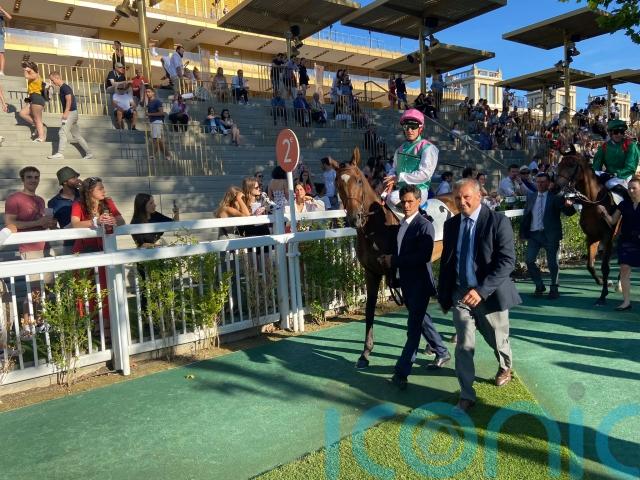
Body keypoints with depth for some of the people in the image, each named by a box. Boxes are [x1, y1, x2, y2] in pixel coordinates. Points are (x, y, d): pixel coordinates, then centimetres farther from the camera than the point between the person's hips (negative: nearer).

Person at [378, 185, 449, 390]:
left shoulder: (424, 225, -15)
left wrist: (394, 260, -23)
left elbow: (424, 256, -25)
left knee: (414, 326, -4)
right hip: (406, 282, 9)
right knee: (421, 319, 21)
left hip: (420, 283, -9)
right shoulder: (402, 224, 9)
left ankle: (402, 371, 1)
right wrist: (388, 260, 1)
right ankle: (442, 352, 40)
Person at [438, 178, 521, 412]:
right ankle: (466, 396, 11)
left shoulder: (498, 221, -12)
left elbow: (507, 261, -18)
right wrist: (444, 294, 9)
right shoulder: (451, 224, 3)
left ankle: (505, 367, 52)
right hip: (460, 294, 3)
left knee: (497, 340, 18)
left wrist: (482, 291, -27)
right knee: (464, 345, -2)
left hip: (489, 294, -2)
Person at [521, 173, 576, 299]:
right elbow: (526, 215, 10)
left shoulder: (556, 197, -5)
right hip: (533, 234, 4)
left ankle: (554, 289, 23)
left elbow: (569, 213, -12)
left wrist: (569, 206, -35)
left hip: (550, 234, -4)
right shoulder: (531, 196, 8)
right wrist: (523, 232, 3)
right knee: (529, 261, 2)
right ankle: (539, 286, 22)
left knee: (552, 263, 5)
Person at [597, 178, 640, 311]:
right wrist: (604, 212, -8)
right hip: (626, 241, 2)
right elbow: (612, 221, 9)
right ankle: (626, 301, 4)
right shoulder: (624, 204, 6)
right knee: (624, 269, -2)